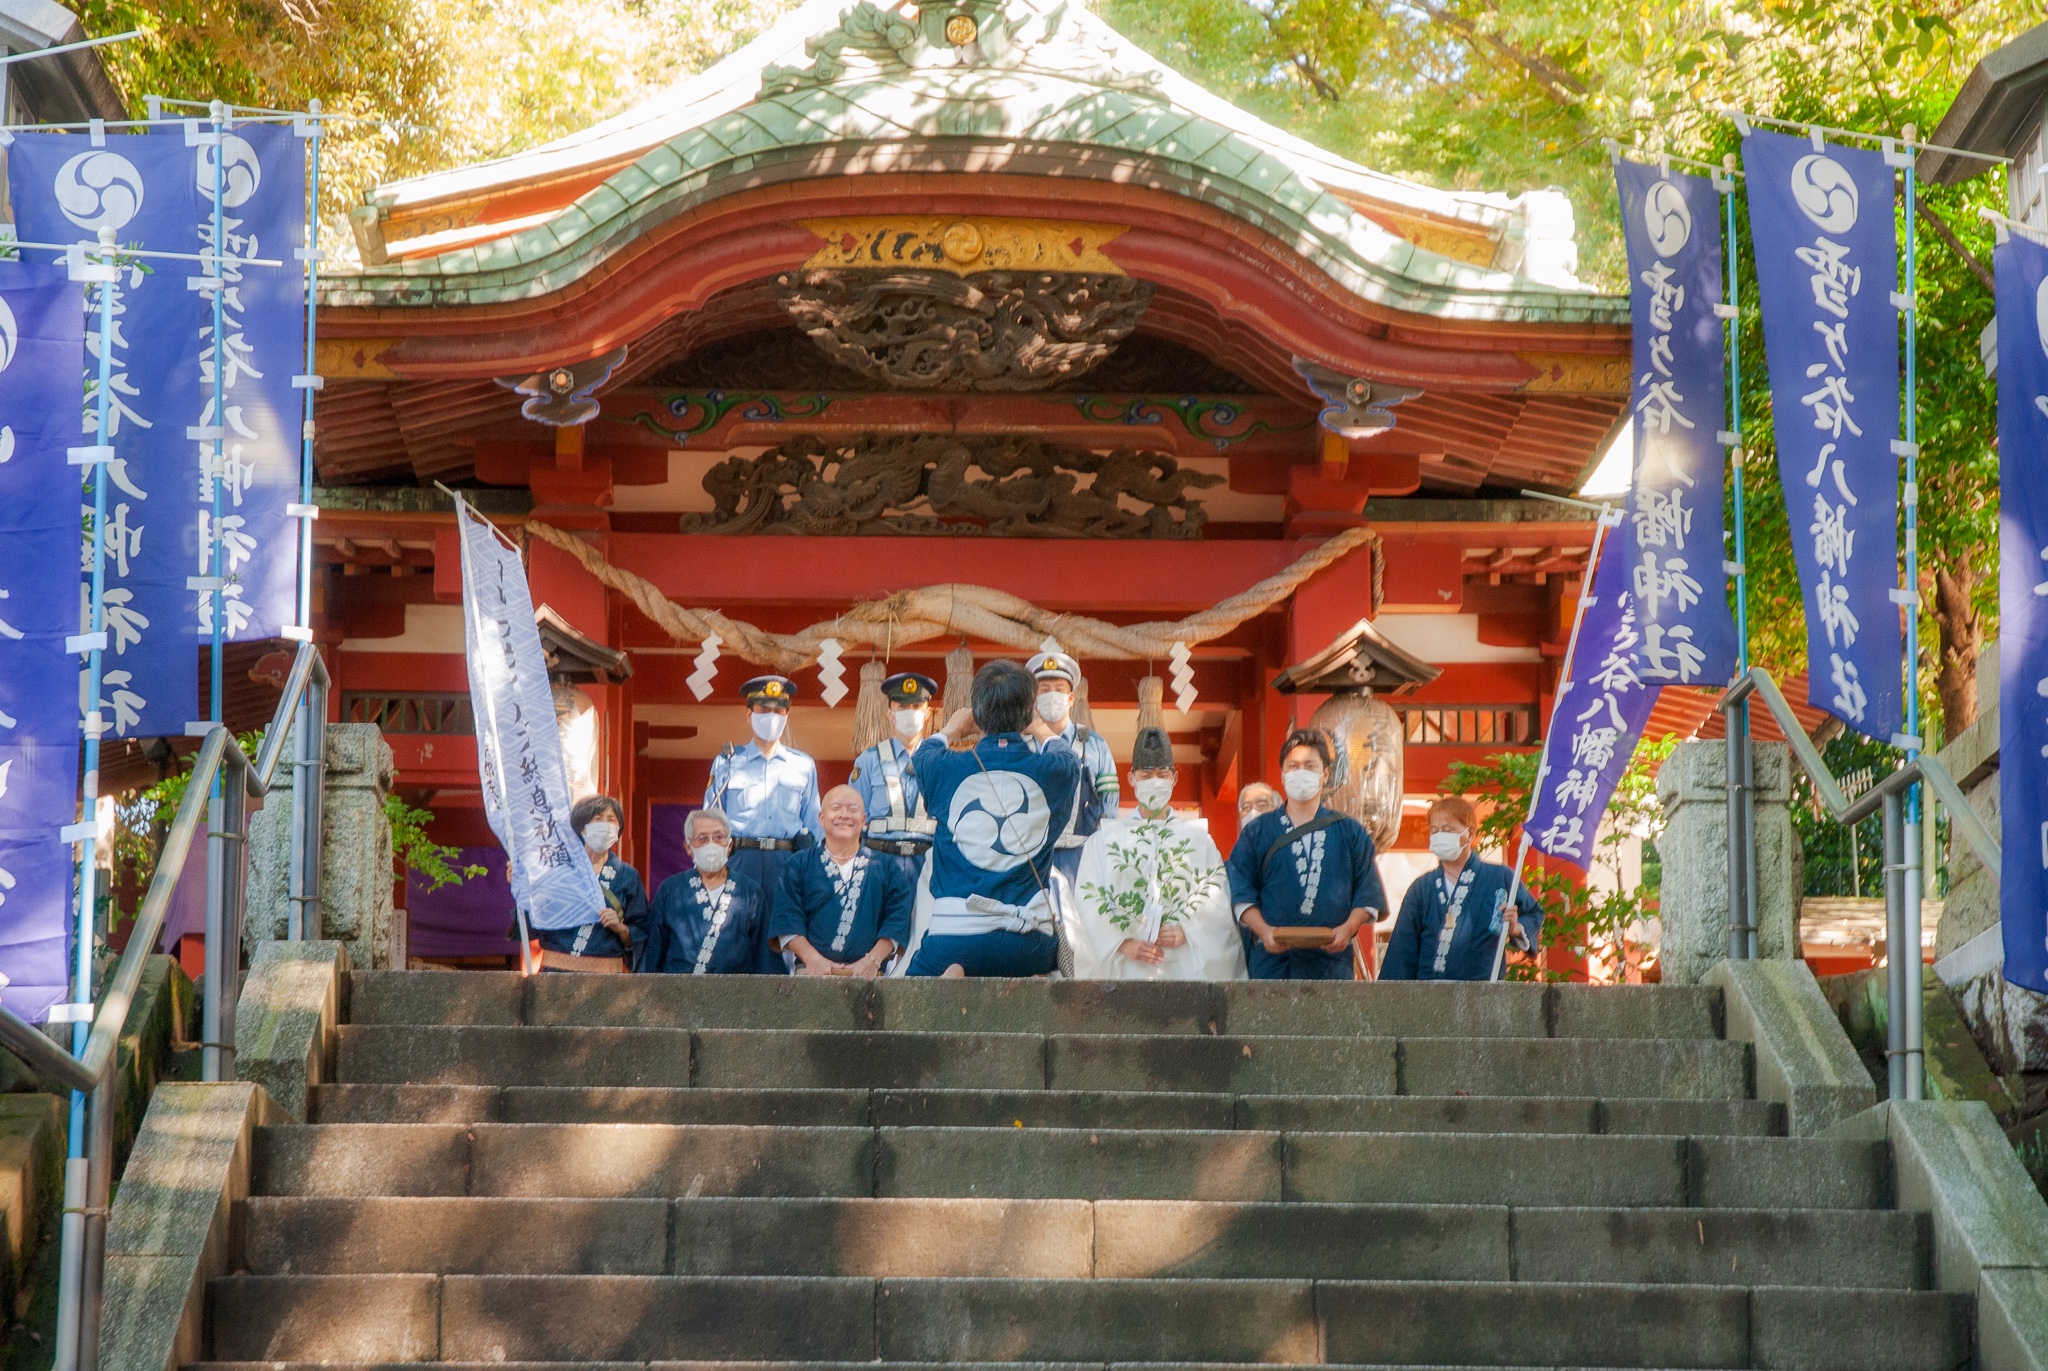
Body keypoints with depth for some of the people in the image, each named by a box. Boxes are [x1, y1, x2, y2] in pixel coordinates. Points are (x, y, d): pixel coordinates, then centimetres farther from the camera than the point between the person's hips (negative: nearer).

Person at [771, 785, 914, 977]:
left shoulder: (887, 869, 17)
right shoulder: (798, 866, 16)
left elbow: (897, 919, 7)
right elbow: (786, 918, 5)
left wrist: (873, 959, -8)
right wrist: (813, 958, -10)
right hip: (812, 969, -1)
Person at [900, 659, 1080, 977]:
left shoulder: (946, 768, 1)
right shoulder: (1056, 771, 4)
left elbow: (925, 752, 29)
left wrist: (950, 730, 50)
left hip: (953, 938, -1)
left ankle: (953, 977, -18)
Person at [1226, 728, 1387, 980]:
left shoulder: (1350, 832, 15)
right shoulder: (1256, 833, 13)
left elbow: (1368, 893, 10)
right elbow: (1241, 893, 7)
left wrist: (1348, 928, -7)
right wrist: (1264, 931, -10)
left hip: (1331, 960, 1)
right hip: (1272, 960, -1)